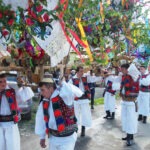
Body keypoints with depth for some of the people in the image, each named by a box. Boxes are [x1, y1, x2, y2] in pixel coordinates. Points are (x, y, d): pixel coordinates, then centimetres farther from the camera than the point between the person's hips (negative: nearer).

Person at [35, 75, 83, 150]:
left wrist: (63, 83, -36)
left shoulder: (64, 97, -19)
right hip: (53, 137, 6)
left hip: (67, 138, -6)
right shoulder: (44, 103, -1)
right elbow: (41, 120, 10)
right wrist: (42, 137, 15)